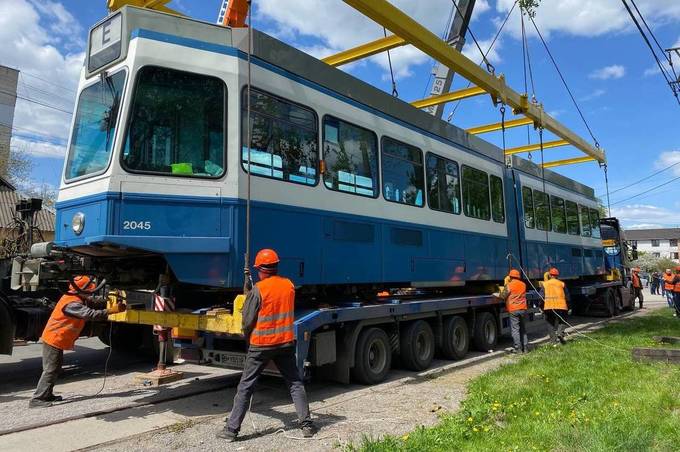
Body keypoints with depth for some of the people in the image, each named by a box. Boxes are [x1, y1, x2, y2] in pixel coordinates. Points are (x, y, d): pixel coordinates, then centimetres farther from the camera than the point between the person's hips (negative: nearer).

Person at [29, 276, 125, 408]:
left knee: (55, 368, 18)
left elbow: (95, 302, 5)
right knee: (50, 370, -6)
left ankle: (47, 395, 27)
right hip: (54, 340, -10)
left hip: (57, 339, 10)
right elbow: (90, 314, -35)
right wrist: (111, 310, -35)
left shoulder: (79, 298, 3)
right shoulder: (72, 304, -27)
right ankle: (37, 399, -2)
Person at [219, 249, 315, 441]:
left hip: (261, 345, -4)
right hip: (286, 343, 4)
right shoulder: (289, 285, 1)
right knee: (295, 384, 13)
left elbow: (248, 321, -8)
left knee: (245, 387, 6)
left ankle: (231, 429, 9)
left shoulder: (258, 290, -13)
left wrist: (248, 337, 11)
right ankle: (306, 425, 13)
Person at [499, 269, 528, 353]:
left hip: (513, 310, -6)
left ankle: (518, 348, -3)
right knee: (523, 329, 14)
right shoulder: (523, 285, 10)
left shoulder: (509, 285, -8)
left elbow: (502, 296, -8)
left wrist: (498, 294, 14)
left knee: (515, 329, -2)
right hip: (523, 309, 6)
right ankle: (525, 347, 16)